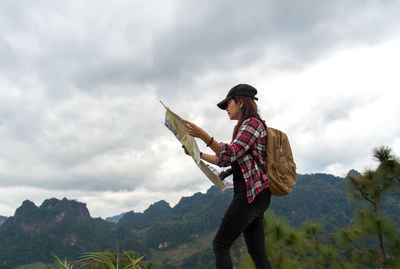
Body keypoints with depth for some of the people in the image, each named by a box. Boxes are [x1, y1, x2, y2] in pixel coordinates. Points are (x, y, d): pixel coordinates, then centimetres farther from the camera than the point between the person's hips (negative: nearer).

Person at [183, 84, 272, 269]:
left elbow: (231, 153, -19)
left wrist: (203, 136, -25)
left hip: (251, 192, -10)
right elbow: (224, 161, 28)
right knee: (258, 253, 7)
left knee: (220, 245, -5)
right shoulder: (244, 128, 25)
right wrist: (197, 153, 28)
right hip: (253, 196, 10)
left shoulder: (252, 122, -5)